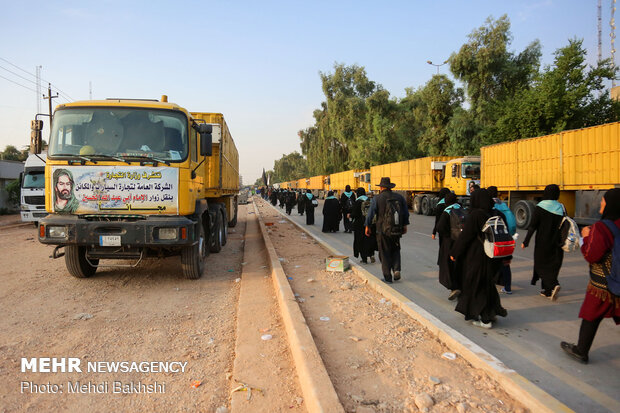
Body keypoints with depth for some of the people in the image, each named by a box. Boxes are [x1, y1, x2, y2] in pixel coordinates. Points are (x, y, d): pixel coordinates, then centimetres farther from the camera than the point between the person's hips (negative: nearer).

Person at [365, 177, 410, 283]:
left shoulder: (377, 198, -8)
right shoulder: (399, 197, 3)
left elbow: (370, 213, -7)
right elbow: (406, 213, 9)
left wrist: (367, 226, 5)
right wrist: (405, 225, 20)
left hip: (382, 230, -3)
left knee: (384, 253, 6)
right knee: (395, 250, 21)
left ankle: (388, 277, 9)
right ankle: (396, 269, 2)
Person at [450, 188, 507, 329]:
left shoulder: (475, 215, -18)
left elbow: (465, 236, -16)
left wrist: (454, 253, -7)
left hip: (476, 256, -7)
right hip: (491, 257, 7)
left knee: (477, 285, 4)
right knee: (486, 282, 21)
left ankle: (486, 320, 9)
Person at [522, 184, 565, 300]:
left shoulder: (540, 208, -12)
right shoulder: (561, 208, 1)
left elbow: (532, 226, -13)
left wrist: (526, 242, -7)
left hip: (543, 242, -4)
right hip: (556, 242, 4)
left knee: (541, 265, 7)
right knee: (553, 265, 13)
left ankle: (553, 285, -14)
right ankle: (547, 291, 18)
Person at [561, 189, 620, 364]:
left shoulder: (601, 227, -19)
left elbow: (592, 256, -20)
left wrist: (587, 237, -6)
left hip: (603, 285, -5)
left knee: (591, 317, 10)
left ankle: (581, 351, 25)